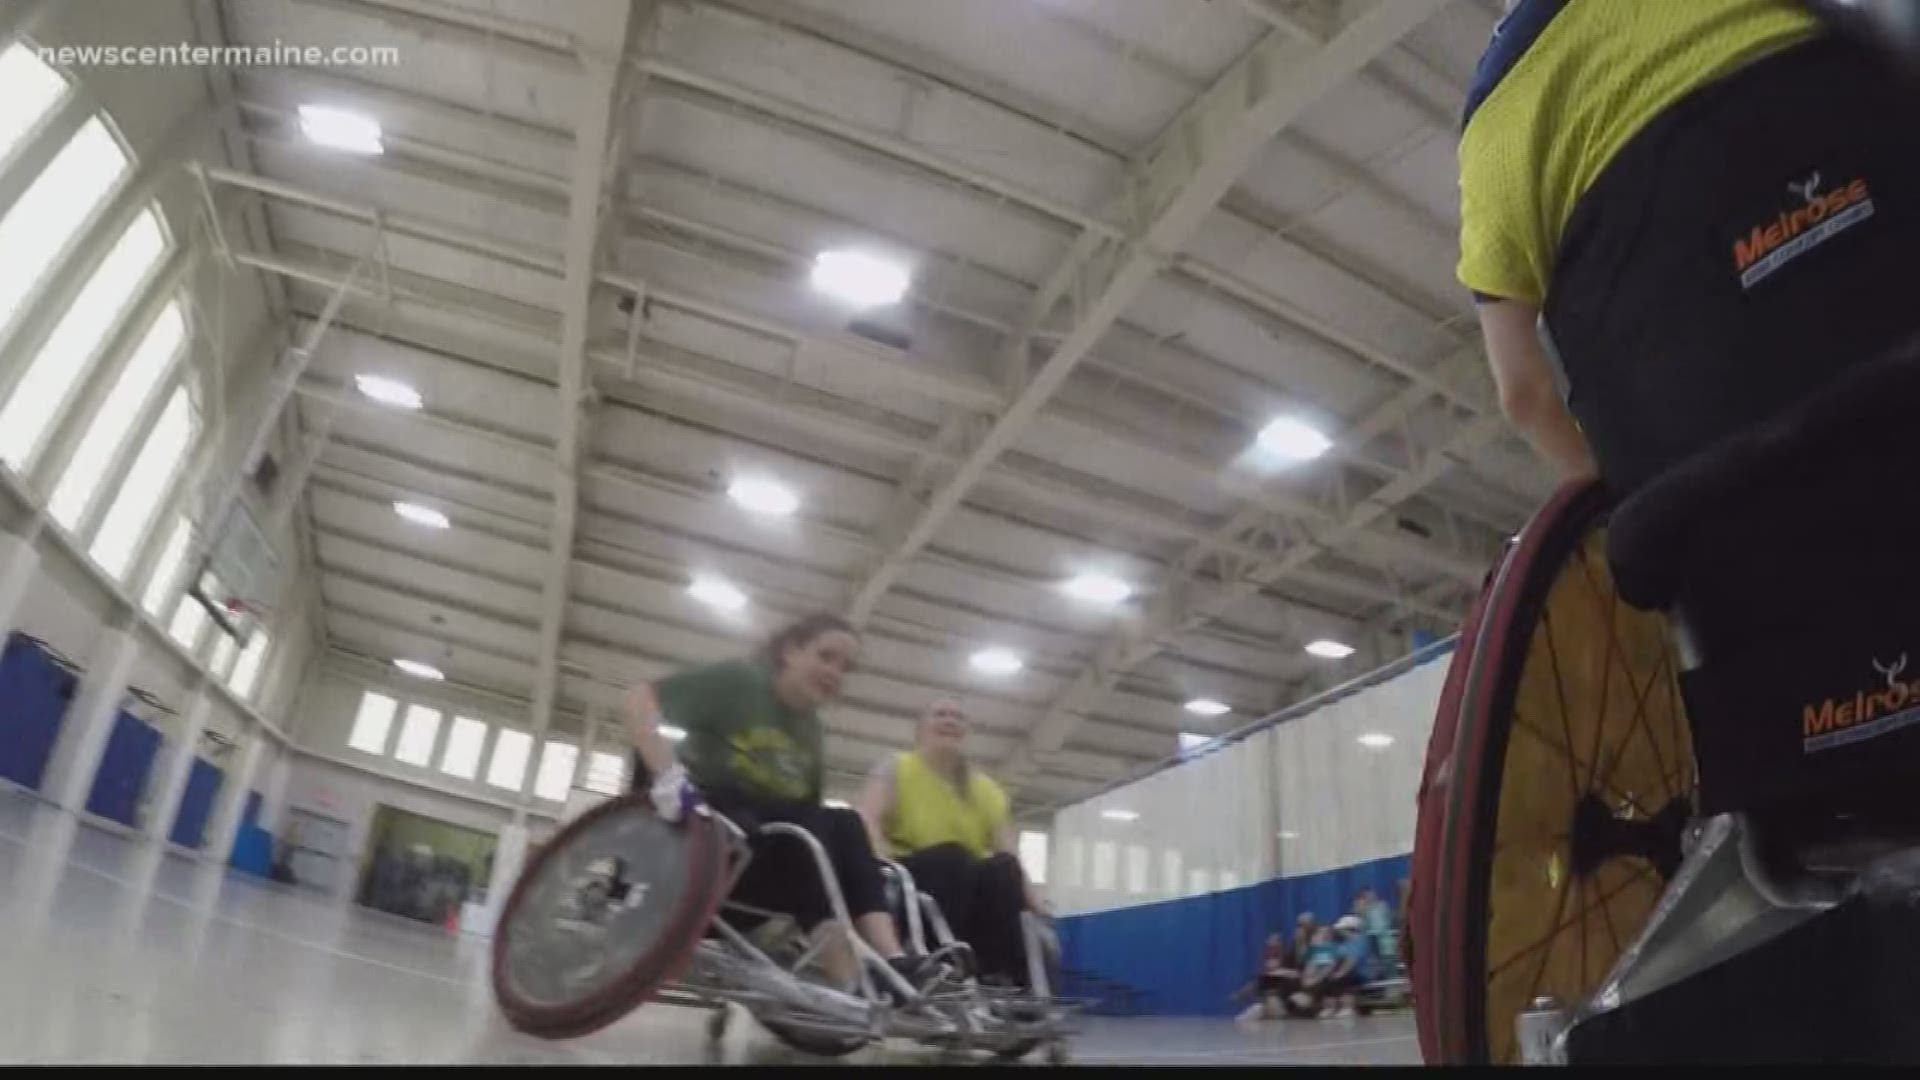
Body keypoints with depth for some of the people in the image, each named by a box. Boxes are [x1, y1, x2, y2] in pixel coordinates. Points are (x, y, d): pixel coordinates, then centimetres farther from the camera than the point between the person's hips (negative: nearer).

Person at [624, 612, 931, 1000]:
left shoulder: (810, 734, 12)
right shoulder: (738, 679, -8)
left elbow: (809, 823, 11)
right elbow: (641, 701, -20)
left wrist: (867, 866, -3)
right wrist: (669, 778, -35)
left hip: (771, 856, 6)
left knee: (846, 827, -19)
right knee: (804, 830, -29)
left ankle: (893, 967, -33)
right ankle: (852, 984, -35)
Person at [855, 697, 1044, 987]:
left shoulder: (987, 789, 10)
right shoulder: (896, 768, 0)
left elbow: (1008, 854, 0)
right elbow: (867, 821, -17)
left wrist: (1032, 899, -18)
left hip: (969, 891, 4)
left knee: (1003, 869, -27)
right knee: (951, 858, -33)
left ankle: (1002, 979, -33)